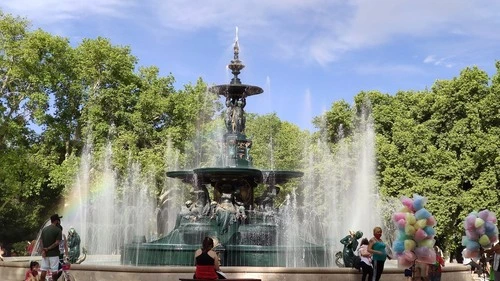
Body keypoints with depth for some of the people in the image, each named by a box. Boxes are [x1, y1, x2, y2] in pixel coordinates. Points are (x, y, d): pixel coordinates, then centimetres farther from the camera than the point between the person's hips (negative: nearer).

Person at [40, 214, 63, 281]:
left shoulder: (44, 229, 10)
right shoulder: (58, 230, -8)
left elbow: (41, 241, 4)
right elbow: (57, 243, -16)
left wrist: (43, 250, -5)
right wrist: (48, 249, -8)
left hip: (45, 254, 5)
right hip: (54, 254, -5)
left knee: (43, 270, 7)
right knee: (54, 271, 1)